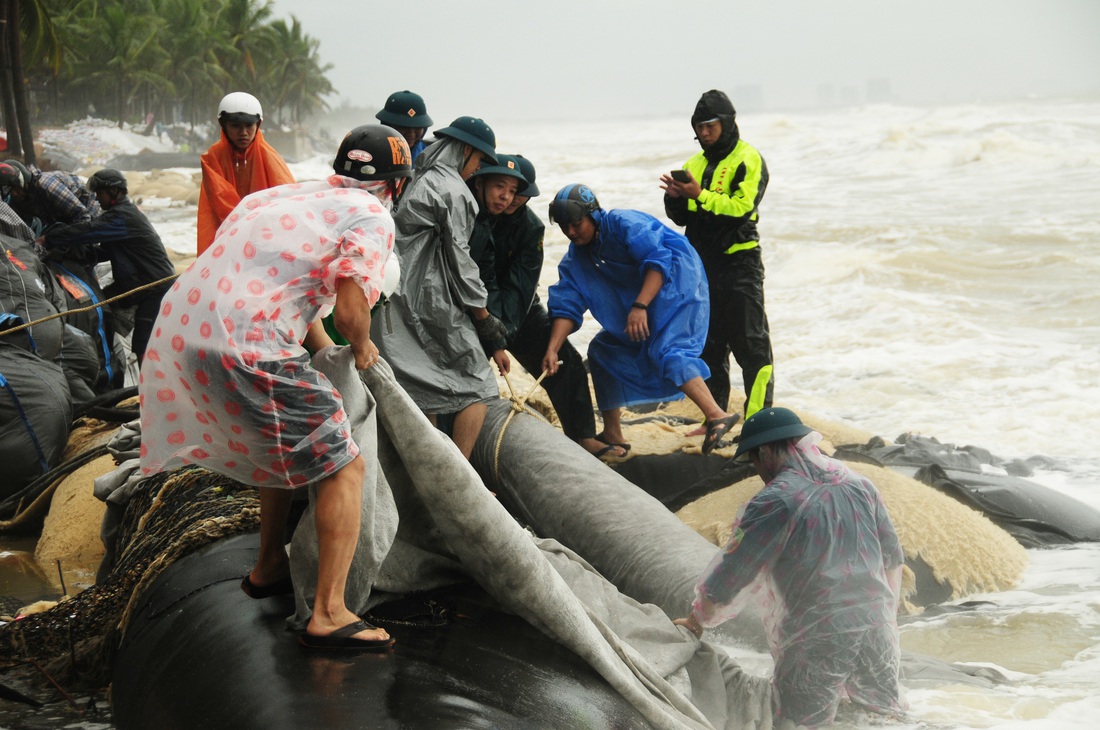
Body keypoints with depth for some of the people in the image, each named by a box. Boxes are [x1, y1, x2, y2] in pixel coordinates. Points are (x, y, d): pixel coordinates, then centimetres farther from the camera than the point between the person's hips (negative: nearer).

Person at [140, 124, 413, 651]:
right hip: (248, 350, -9)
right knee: (342, 468, 4)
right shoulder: (372, 218, 1)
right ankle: (328, 615, -2)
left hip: (179, 330, 9)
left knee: (286, 446, 30)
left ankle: (269, 568, 42)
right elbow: (349, 311, -11)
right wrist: (361, 347, 10)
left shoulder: (283, 195, 24)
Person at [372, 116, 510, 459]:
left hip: (399, 300, 9)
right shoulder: (452, 189, -8)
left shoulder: (417, 183, 18)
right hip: (433, 300, -9)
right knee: (477, 388, -2)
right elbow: (458, 259, -11)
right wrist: (485, 319, -5)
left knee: (426, 393, 13)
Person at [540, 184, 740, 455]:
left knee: (664, 351, -28)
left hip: (676, 283, -9)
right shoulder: (575, 258, 4)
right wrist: (552, 349, -17)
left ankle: (716, 416, -36)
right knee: (603, 350, 7)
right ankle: (612, 436, 12)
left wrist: (640, 306, -38)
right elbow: (567, 305, -4)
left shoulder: (623, 223, -19)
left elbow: (658, 260, -28)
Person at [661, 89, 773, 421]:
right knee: (709, 345, 11)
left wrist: (700, 195, -24)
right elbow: (682, 218, 15)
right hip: (703, 263, 7)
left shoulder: (748, 159, -4)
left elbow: (741, 207, -18)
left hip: (739, 260, -7)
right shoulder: (695, 164, 15)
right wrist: (675, 198, -5)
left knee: (751, 344, -6)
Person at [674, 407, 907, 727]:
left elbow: (727, 580, -9)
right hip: (877, 634, 5)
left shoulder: (774, 503, -12)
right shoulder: (859, 485, 7)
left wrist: (696, 620, 9)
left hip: (815, 645, -5)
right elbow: (893, 560, 16)